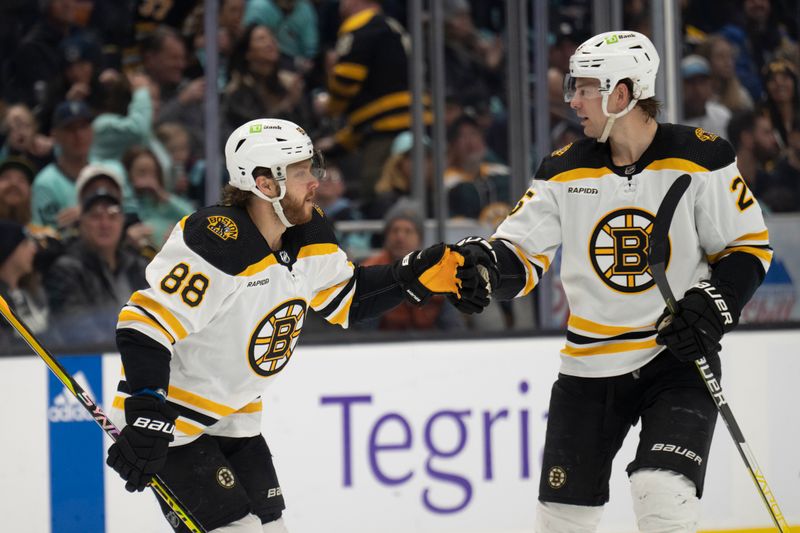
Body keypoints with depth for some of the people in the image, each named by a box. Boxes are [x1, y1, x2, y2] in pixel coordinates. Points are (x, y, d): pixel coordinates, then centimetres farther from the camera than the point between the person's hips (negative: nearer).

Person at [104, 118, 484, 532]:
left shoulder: (308, 234, -1)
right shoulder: (218, 243, -28)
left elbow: (347, 299, 15)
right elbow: (145, 326, -30)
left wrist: (419, 275, 0)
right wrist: (147, 420, -36)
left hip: (233, 418, 9)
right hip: (168, 417, -9)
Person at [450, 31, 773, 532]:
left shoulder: (699, 158, -9)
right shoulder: (566, 169, 0)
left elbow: (749, 245, -2)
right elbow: (521, 257, 1)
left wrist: (711, 308, -15)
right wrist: (486, 262, -21)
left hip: (678, 357, -4)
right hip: (590, 365, 4)